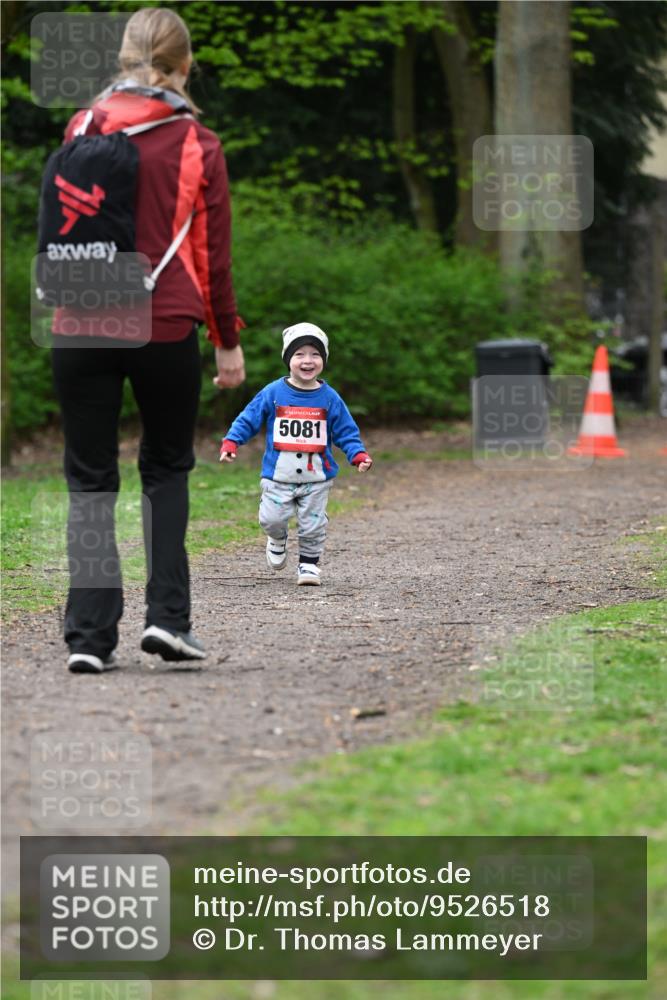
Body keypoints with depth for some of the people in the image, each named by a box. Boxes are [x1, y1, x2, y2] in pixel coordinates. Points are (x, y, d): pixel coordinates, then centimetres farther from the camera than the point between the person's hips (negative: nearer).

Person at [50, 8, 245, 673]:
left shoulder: (80, 130, 3)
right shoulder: (197, 145, -2)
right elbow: (213, 254, 3)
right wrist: (228, 341, 11)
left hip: (81, 326, 1)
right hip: (167, 327, -1)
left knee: (90, 479, 7)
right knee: (166, 468, 17)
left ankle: (89, 636, 0)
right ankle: (167, 616, 6)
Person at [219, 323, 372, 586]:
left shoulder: (329, 398, 1)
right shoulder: (272, 393, -2)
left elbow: (346, 432, 5)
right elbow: (248, 420, 3)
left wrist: (359, 455, -10)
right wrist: (230, 443, -10)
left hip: (316, 478, 1)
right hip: (278, 475, -1)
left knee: (313, 524, 3)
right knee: (271, 519, -8)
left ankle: (308, 564, 22)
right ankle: (277, 539, 26)